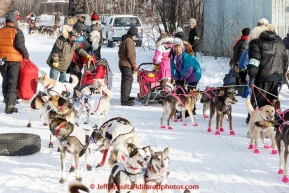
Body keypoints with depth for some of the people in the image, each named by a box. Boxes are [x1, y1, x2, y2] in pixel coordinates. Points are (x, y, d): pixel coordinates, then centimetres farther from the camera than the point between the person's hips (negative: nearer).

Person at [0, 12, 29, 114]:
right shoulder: (17, 31, -7)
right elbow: (20, 44, -17)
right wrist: (26, 54, -2)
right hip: (14, 60, -4)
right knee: (13, 83, 1)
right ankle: (10, 106, -5)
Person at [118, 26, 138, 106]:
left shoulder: (124, 40, 20)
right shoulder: (129, 41, -13)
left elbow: (120, 53, 26)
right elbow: (130, 54, -19)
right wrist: (134, 64, -13)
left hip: (122, 63, 11)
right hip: (127, 64, -11)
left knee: (126, 80, 19)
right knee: (127, 80, -11)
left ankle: (126, 96, 31)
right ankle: (124, 100, -15)